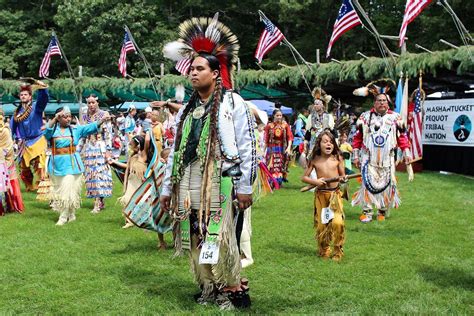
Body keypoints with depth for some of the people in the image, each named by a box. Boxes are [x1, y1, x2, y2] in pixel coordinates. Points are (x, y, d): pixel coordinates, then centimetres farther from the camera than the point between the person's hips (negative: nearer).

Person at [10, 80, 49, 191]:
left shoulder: (36, 106, -3)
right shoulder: (18, 111, 11)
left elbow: (44, 98, -22)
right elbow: (12, 126, 17)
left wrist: (41, 87, -39)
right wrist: (16, 137, 7)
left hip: (37, 141, -6)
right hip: (24, 143, 6)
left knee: (39, 166, -17)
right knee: (23, 167, 13)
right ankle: (29, 186, 28)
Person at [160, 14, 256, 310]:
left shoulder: (233, 103, -1)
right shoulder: (187, 109, 16)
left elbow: (247, 147, -5)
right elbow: (175, 151, 18)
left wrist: (245, 186, -9)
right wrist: (167, 188, 16)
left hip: (220, 181, -6)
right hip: (189, 183, 6)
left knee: (221, 239, -7)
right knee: (196, 239, 8)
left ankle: (232, 291, 8)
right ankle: (208, 289, 20)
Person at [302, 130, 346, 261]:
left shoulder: (337, 158, 0)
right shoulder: (314, 160, 0)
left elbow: (343, 175, 11)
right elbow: (304, 177, 6)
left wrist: (343, 179, -13)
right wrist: (315, 181, -12)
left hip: (335, 193, -1)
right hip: (320, 194, 1)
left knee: (337, 222, -15)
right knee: (321, 224, 5)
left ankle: (338, 251, 4)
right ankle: (323, 250, 26)